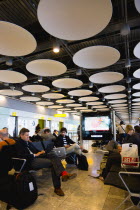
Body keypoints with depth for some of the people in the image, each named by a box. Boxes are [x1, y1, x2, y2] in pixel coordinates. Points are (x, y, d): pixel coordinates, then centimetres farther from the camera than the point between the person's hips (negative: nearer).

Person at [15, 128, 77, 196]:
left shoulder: (28, 142, 23)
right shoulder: (18, 144, -1)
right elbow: (21, 155, -16)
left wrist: (40, 152, 3)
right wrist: (34, 155, -13)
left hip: (36, 157, 8)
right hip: (30, 161, -8)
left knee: (53, 155, -19)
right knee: (53, 163, -24)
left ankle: (63, 173, -33)